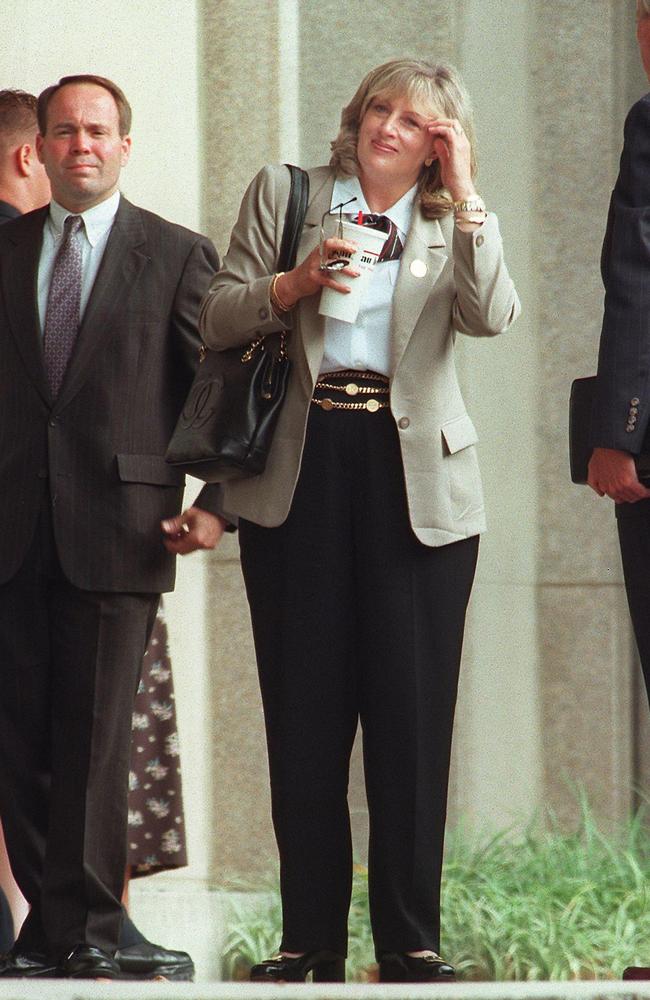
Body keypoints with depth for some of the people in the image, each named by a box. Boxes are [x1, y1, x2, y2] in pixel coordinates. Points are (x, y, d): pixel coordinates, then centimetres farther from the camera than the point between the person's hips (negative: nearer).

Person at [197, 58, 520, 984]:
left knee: (413, 708, -4)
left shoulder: (454, 223, 12)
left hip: (413, 475, -1)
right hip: (302, 472, 1)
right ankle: (310, 935, 5)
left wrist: (463, 189, -8)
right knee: (303, 710, 0)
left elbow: (491, 315, -8)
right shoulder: (283, 194, 12)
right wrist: (293, 284, -10)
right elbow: (218, 320, 7)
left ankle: (411, 937, 0)